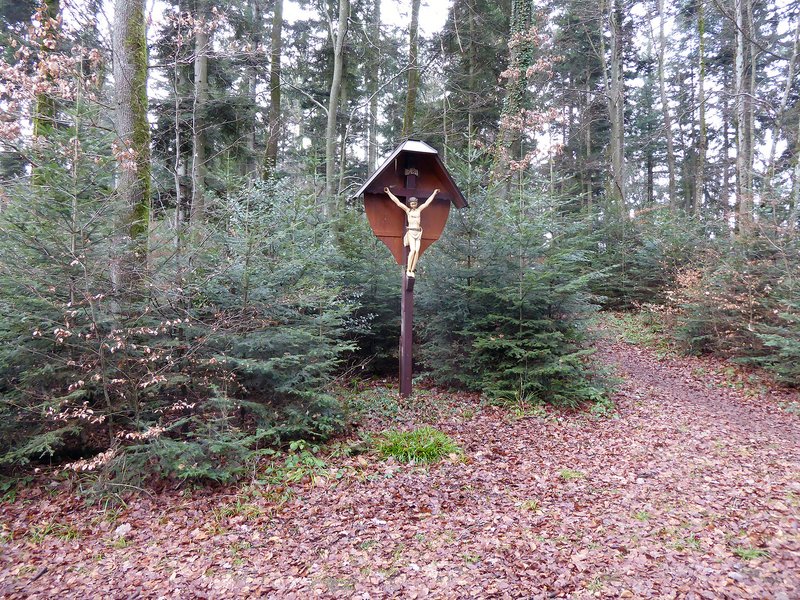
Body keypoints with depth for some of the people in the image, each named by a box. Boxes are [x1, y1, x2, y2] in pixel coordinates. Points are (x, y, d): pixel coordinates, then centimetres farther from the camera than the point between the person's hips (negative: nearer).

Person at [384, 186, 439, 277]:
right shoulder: (407, 210, 7)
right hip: (410, 232, -3)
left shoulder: (419, 210, 14)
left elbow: (427, 202, 21)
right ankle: (408, 270, -13)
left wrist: (434, 193, 27)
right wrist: (389, 192, 4)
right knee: (413, 250, -20)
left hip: (418, 233, 4)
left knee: (417, 251, -9)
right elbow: (397, 202, 5)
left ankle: (412, 271, -7)